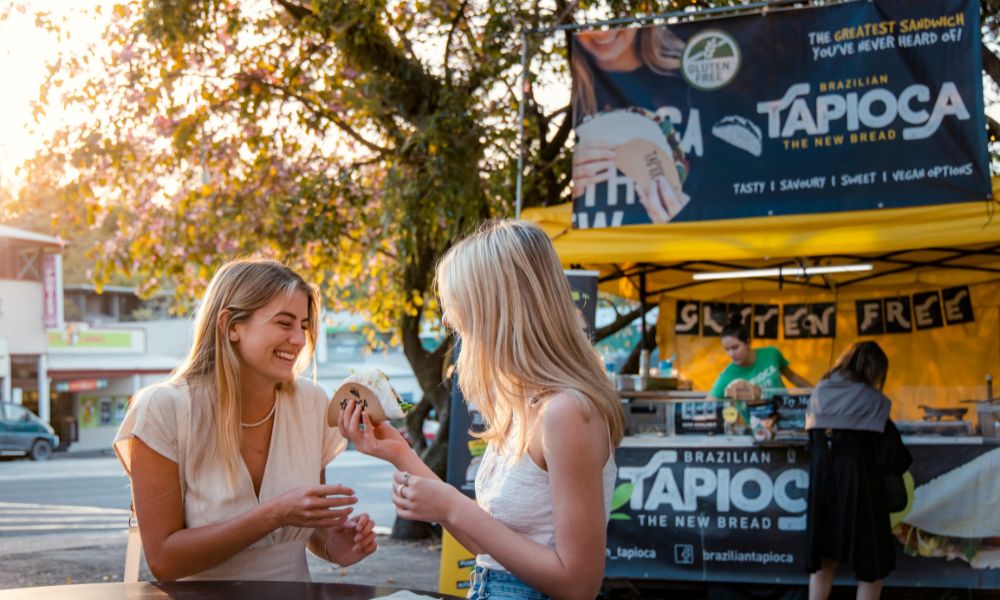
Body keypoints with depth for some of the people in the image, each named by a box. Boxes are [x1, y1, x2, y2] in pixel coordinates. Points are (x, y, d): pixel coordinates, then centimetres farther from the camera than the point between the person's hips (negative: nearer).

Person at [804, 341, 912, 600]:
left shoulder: (819, 394, 7)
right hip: (858, 482, -5)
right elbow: (889, 448, -6)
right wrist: (902, 463, 14)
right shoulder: (871, 400, -8)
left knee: (824, 558, 15)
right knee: (872, 560, 6)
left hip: (822, 480, 5)